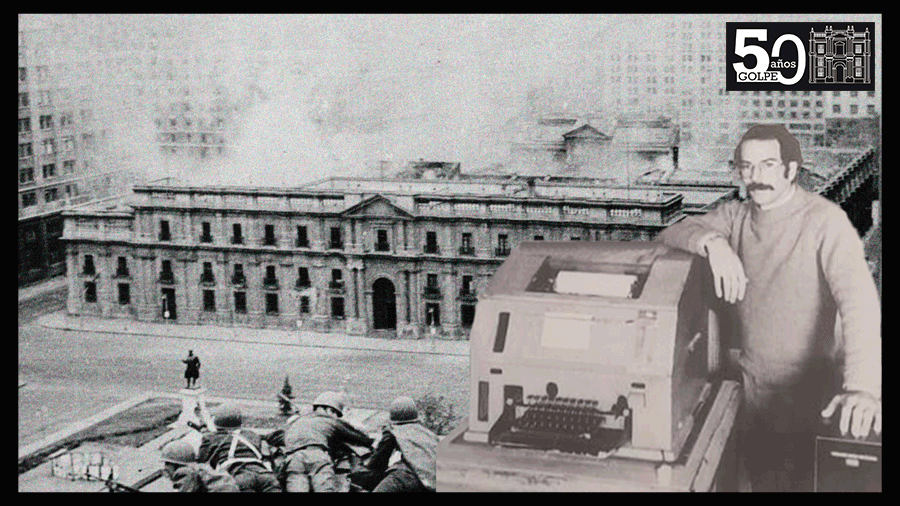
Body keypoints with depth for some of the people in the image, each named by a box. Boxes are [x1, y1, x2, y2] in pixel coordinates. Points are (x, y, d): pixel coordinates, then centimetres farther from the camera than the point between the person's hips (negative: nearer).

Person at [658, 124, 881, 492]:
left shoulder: (824, 221, -19)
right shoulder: (736, 216, 1)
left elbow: (858, 299, -29)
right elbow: (672, 233, -4)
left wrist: (863, 386, -43)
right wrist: (713, 242, -27)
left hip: (809, 392, -5)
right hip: (751, 382, 5)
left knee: (804, 481, 9)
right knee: (760, 479, 18)